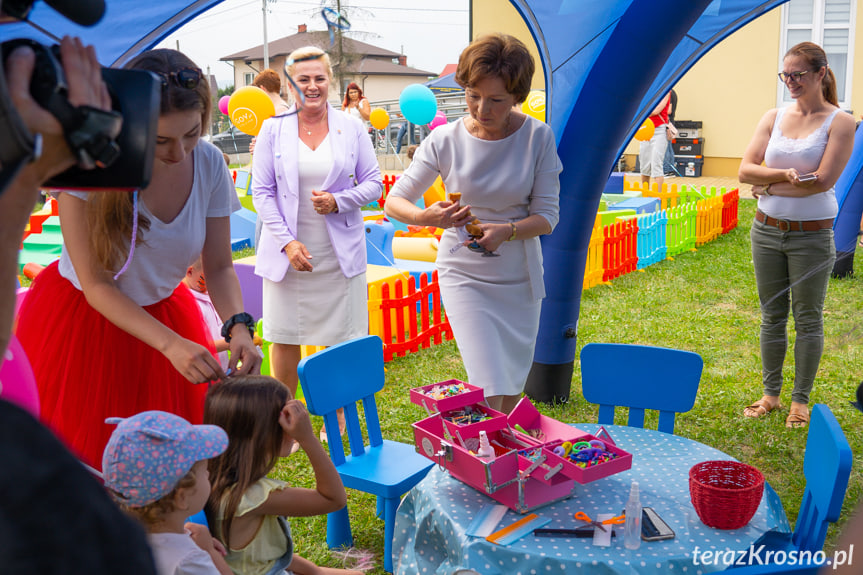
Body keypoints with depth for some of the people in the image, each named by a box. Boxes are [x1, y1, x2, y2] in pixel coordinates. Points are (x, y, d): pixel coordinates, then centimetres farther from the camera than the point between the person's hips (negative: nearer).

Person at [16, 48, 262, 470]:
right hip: (82, 315, -3)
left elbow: (219, 266, -7)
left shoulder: (209, 163, -15)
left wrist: (237, 326, -27)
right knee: (80, 457, 3)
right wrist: (170, 344, -33)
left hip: (165, 314, 3)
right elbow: (96, 284, -22)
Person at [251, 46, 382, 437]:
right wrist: (287, 242, -12)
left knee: (341, 339, 7)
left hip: (340, 254, 0)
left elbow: (374, 183, 5)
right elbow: (261, 192, 0)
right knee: (284, 339, 6)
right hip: (287, 253, 0)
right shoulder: (273, 130, 2)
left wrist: (338, 201, -14)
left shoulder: (352, 128, 3)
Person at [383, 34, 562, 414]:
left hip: (520, 277, 2)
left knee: (513, 387, 16)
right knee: (489, 391, -11)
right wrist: (426, 217, -30)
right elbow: (394, 201, -7)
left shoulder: (538, 137, -10)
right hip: (464, 275, -2)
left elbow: (547, 215, -8)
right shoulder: (445, 140, -11)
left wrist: (506, 231, -29)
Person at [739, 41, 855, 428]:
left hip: (811, 235, -4)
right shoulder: (774, 117, 6)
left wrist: (770, 186, -9)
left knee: (808, 319, 4)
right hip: (767, 231, 4)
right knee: (772, 316, 11)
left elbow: (823, 180, -17)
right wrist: (784, 174, -16)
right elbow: (745, 170, -2)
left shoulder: (839, 123, -7)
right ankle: (770, 394, 23)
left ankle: (801, 400, 17)